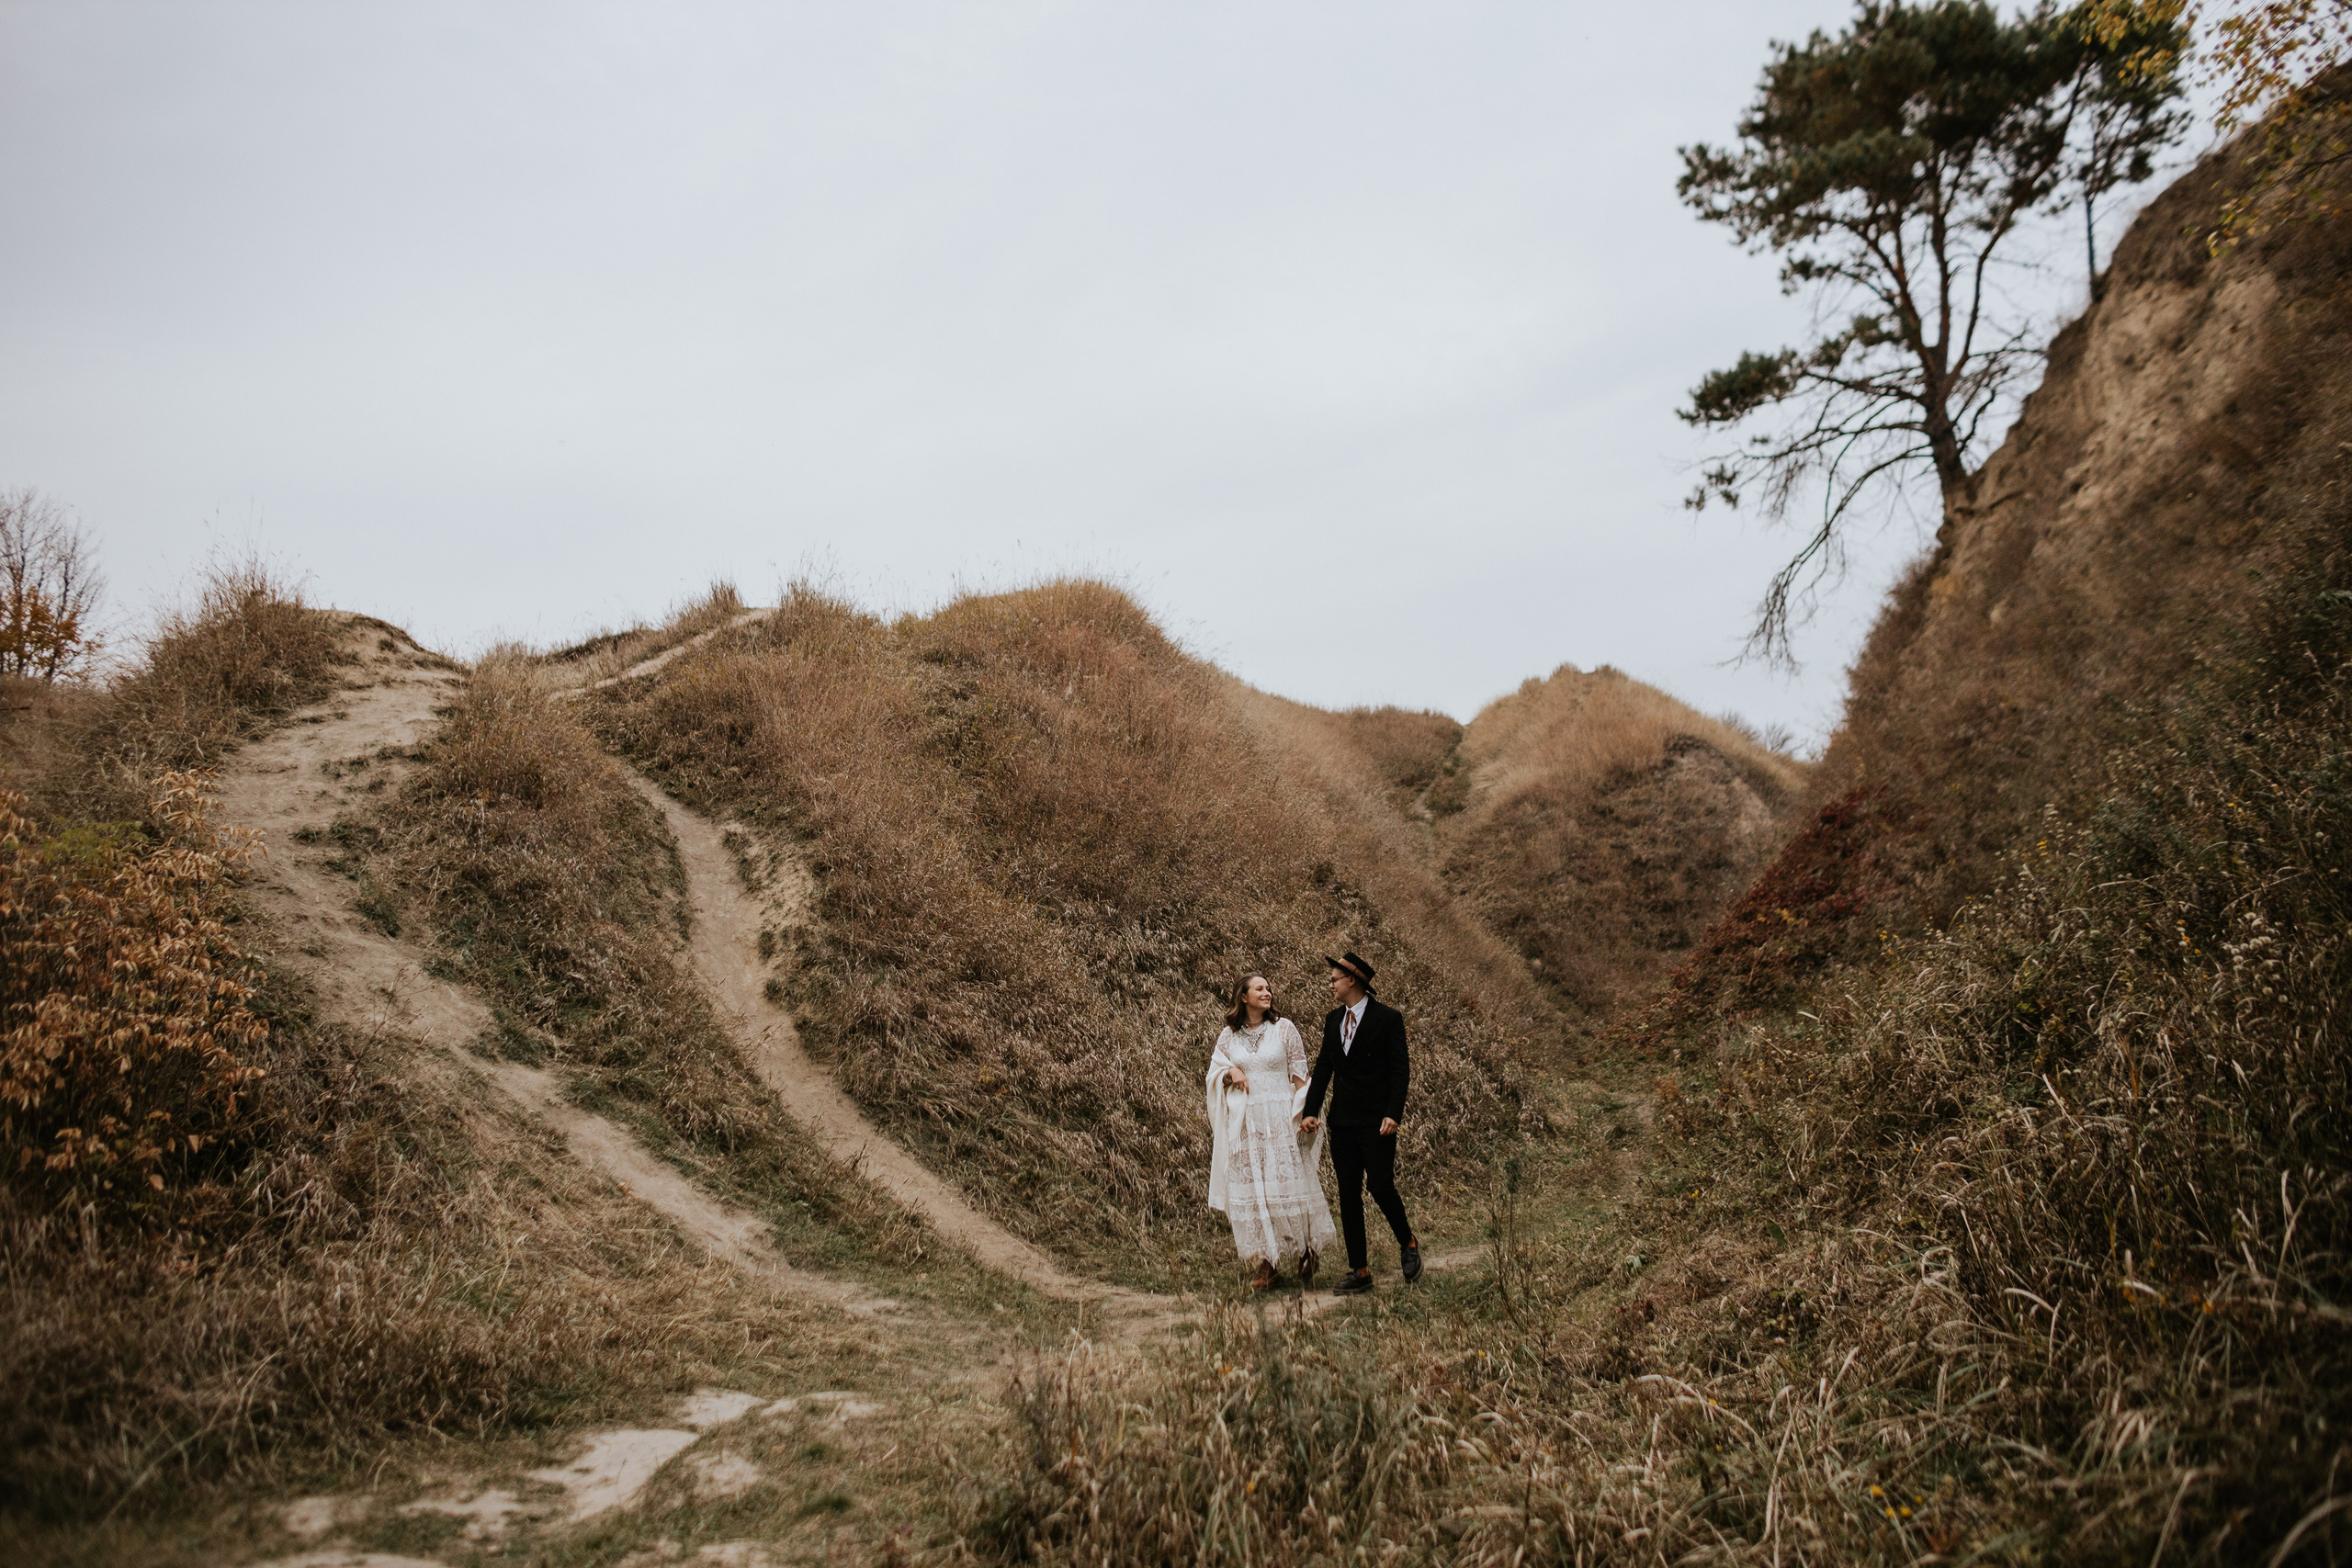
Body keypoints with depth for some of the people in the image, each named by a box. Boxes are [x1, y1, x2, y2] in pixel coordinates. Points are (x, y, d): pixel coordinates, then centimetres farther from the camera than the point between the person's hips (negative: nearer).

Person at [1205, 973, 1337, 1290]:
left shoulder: (1284, 1028, 1)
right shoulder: (1228, 1036, 8)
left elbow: (1300, 1074, 1)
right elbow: (1214, 1073, 14)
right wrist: (1231, 1072, -8)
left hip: (1281, 1120, -2)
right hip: (1245, 1123, 2)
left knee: (1290, 1184, -3)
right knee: (1251, 1190, 0)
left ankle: (1306, 1250, 17)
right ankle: (1266, 1264, 4)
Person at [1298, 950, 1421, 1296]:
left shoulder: (1387, 1018, -7)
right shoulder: (1333, 1020, 11)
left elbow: (1400, 1070, -9)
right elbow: (1323, 1067, 12)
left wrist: (1393, 1114, -18)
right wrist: (1310, 1111, 3)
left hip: (1376, 1122, -6)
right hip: (1343, 1122, 6)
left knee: (1381, 1187, -10)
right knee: (1348, 1195, 6)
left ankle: (1407, 1244, 18)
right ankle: (1359, 1272, 13)